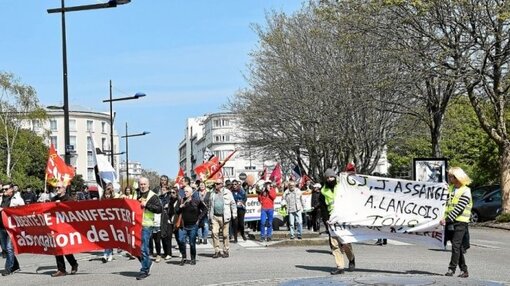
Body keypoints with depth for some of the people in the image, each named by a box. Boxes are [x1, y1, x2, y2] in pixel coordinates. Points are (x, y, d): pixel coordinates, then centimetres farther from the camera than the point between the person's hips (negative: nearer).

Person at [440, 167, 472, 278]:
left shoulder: (465, 191, -9)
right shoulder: (451, 188, 14)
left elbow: (459, 208, -16)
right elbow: (448, 204, 14)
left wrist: (447, 219, -19)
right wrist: (444, 218, -1)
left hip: (461, 222, -7)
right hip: (451, 222, 7)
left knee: (456, 245, -12)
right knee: (458, 246, 9)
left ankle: (452, 268, -10)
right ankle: (464, 270, 15)